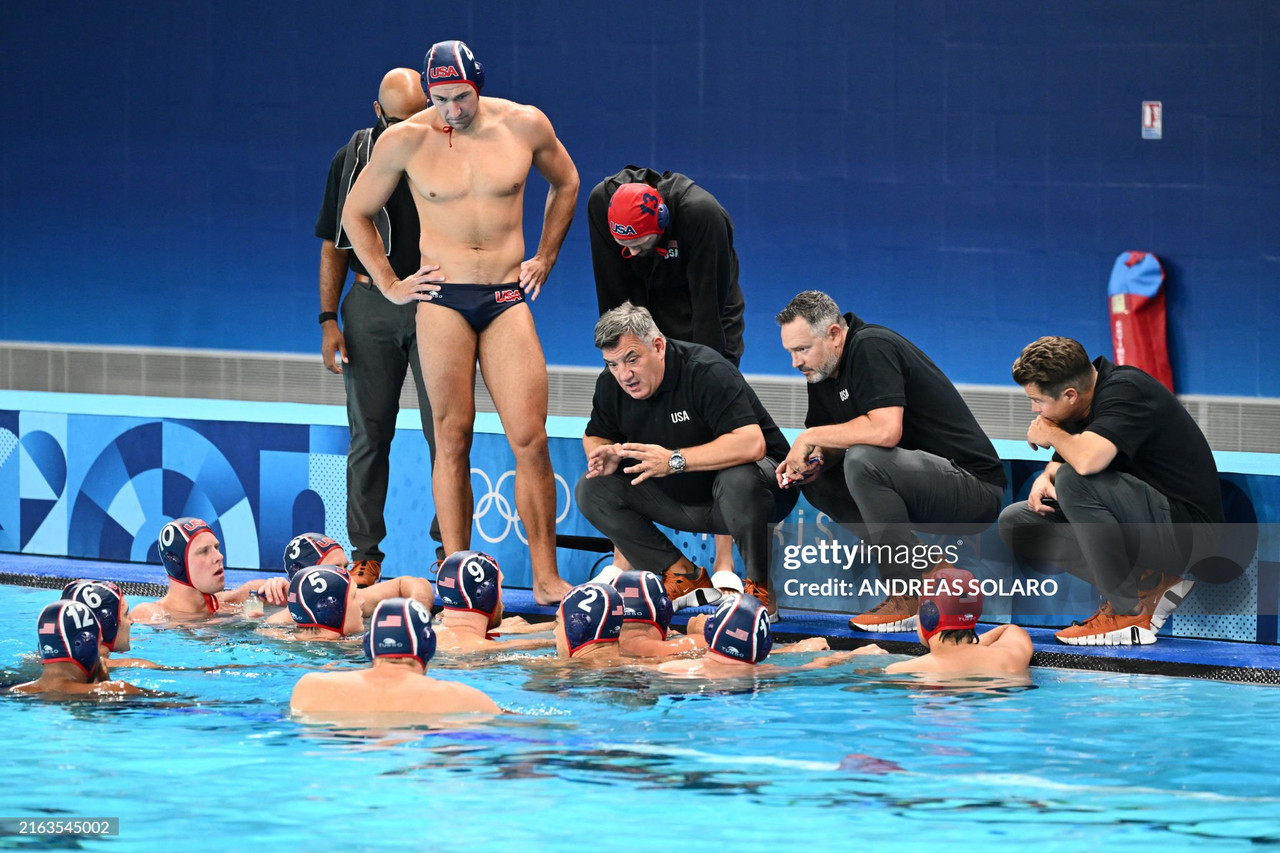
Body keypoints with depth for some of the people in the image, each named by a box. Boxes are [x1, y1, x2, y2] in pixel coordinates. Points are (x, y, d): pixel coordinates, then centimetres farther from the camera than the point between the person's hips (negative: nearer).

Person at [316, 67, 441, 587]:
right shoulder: (352, 160, 4)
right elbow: (334, 246, 8)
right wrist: (329, 320, 2)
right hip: (371, 304, 1)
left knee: (445, 431, -6)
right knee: (369, 433, 3)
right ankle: (365, 553, 9)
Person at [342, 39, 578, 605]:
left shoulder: (524, 126, 1)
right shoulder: (406, 140, -2)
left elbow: (565, 183, 22)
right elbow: (355, 214, 11)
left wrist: (544, 259, 16)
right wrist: (389, 285, 6)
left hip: (507, 298, 1)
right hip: (443, 299, -1)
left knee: (530, 438, -6)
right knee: (452, 439, -2)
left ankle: (546, 577, -1)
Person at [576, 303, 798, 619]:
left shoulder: (705, 372, -27)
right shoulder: (611, 385, -6)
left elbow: (751, 443, -37)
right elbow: (594, 436, 11)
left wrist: (674, 460, -41)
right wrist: (603, 455, -16)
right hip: (683, 502, 7)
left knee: (738, 478, -41)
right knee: (592, 490, -8)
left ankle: (761, 587, -18)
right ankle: (684, 578, -2)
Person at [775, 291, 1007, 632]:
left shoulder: (872, 349, -18)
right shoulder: (822, 372, 10)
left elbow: (886, 429, -31)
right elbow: (837, 447, 15)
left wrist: (811, 437, -20)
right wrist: (815, 459, -9)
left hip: (975, 485, -10)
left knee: (864, 460, -31)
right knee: (817, 482, 4)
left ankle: (908, 600, -21)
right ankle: (928, 568, 4)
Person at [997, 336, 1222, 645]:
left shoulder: (1126, 391, -21)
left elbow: (1087, 460, -37)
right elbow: (1064, 461, 18)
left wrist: (1051, 434, -15)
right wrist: (1045, 477, -6)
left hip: (1181, 529, -10)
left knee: (1076, 482, -30)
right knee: (1015, 522, 6)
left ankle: (1129, 613, -17)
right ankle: (1151, 584, 2)